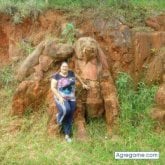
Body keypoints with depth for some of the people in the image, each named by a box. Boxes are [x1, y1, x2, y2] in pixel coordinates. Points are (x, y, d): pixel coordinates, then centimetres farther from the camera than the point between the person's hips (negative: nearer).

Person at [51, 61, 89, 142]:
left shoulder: (71, 73, 1)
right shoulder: (56, 76, -11)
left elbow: (77, 76, 22)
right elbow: (52, 88, -16)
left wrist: (83, 84, 27)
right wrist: (59, 97, -25)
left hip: (71, 98, 5)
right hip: (61, 98, -4)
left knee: (70, 117, 3)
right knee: (65, 110, -33)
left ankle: (67, 135, 14)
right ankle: (59, 116, 3)